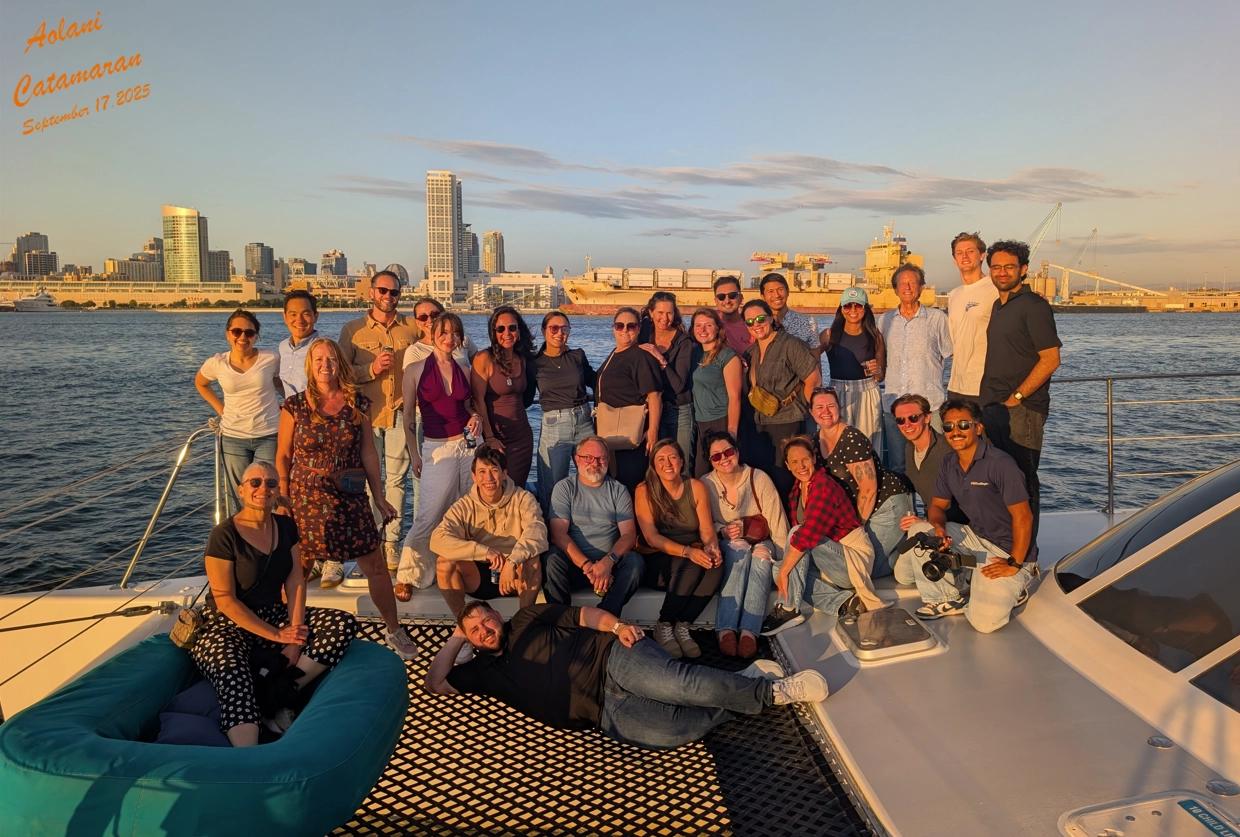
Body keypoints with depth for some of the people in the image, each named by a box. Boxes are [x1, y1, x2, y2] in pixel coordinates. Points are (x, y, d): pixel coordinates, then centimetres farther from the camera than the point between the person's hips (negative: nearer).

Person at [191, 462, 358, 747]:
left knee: (343, 624, -16)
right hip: (227, 626, -6)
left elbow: (296, 582, 0)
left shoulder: (285, 526, 3)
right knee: (235, 679, -37)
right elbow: (225, 601, -15)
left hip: (273, 615, 6)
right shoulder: (224, 535, -14)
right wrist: (277, 635, -16)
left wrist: (295, 632, -14)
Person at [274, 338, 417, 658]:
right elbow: (282, 456, 3)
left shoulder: (356, 403, 2)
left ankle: (394, 630, 19)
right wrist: (283, 498, -2)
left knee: (375, 566, 3)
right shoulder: (295, 406, -2)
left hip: (351, 499, 1)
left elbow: (368, 453, 6)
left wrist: (379, 497, 6)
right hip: (307, 499, -1)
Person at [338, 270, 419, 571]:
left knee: (397, 478, 3)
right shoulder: (353, 329, 6)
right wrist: (372, 369, -13)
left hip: (401, 413, 1)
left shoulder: (412, 327, 9)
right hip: (366, 413, -1)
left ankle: (391, 542, 11)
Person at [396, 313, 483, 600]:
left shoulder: (463, 370, 10)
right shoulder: (416, 370, 0)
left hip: (469, 445, 4)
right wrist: (414, 456, -2)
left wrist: (476, 417, 0)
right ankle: (406, 575, 11)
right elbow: (407, 417, 2)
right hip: (437, 448, -4)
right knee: (428, 517, -5)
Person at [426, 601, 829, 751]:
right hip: (606, 710, 2)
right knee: (669, 731, -26)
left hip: (614, 658, -2)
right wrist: (456, 639, 17)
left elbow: (584, 615, 11)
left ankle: (771, 688, -12)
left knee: (677, 682, -30)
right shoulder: (484, 670, 20)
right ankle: (735, 700, -5)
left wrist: (617, 626, -7)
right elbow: (435, 683, 16)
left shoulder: (528, 618, 15)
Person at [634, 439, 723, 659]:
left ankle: (683, 626, -14)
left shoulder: (696, 487, 4)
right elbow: (651, 537, -14)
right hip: (657, 561, -3)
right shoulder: (645, 490, -6)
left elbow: (706, 529, 1)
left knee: (715, 565, -29)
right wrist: (687, 552, -27)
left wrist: (711, 547, -23)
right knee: (692, 566, -34)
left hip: (694, 556, 4)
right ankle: (664, 627, -15)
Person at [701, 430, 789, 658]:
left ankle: (749, 631, -45)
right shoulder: (705, 485, -2)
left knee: (761, 553, -34)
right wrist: (723, 531, -17)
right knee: (739, 548, -35)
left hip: (760, 543, 1)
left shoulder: (759, 479, -5)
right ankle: (726, 629, -47)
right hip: (727, 545, 0)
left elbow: (777, 522, -8)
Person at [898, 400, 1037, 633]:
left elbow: (1023, 516, -22)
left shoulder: (999, 463, -21)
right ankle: (947, 598, -2)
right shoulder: (949, 463, 3)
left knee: (984, 621, -23)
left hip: (1008, 550, -7)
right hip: (975, 537, 7)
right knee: (918, 530, -11)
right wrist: (939, 527, -15)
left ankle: (1008, 589, 10)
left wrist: (1014, 564, -22)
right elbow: (938, 505, 9)